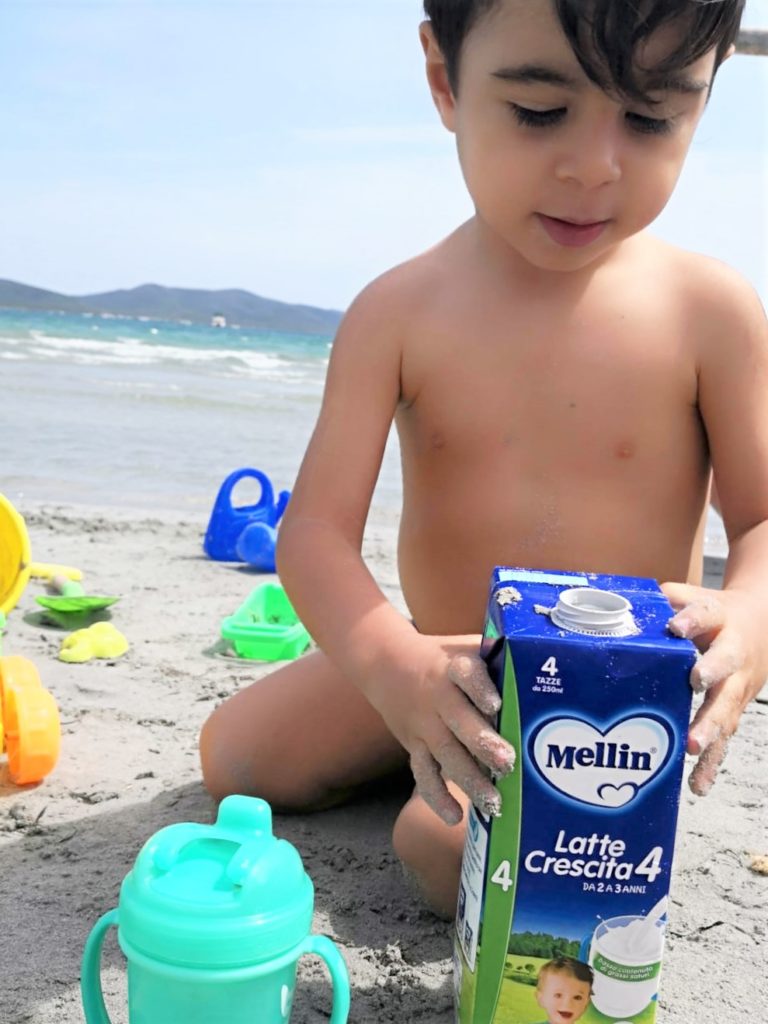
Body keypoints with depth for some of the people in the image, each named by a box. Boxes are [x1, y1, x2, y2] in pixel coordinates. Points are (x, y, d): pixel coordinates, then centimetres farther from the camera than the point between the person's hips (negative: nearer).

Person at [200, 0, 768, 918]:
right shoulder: (397, 314, -11)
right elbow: (316, 528, -15)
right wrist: (391, 666, -36)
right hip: (450, 667, 4)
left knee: (457, 853, -28)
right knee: (234, 757, 5)